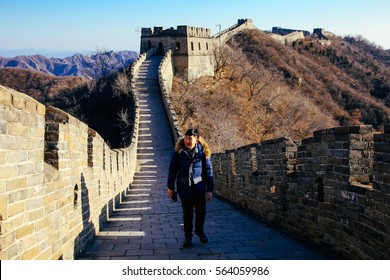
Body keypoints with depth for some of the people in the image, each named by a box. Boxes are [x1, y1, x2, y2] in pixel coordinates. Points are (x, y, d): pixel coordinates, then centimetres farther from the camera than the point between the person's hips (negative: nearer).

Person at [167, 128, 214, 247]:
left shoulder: (203, 152, -5)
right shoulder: (179, 151, -4)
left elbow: (208, 170, -1)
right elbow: (172, 169, 4)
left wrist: (209, 190, -4)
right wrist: (170, 187, 6)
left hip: (199, 187, 0)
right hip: (184, 187, 0)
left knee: (201, 211, -3)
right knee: (187, 213, 7)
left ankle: (199, 230, 26)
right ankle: (188, 236, 24)